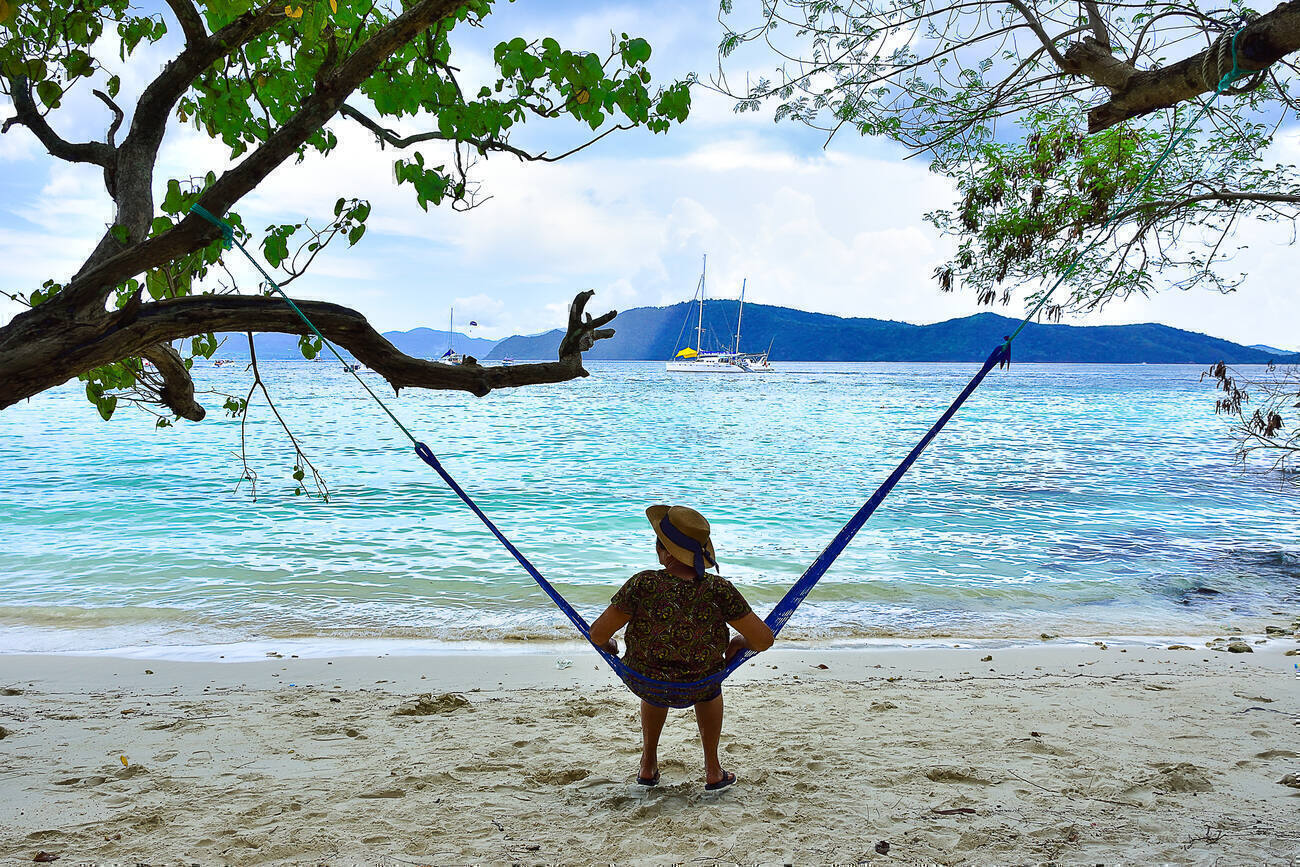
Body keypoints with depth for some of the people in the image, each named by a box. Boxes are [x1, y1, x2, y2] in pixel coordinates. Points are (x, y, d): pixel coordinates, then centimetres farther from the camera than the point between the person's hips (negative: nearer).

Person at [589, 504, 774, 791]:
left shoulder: (643, 585, -25)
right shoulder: (719, 590, -21)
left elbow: (598, 634, -20)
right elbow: (764, 639, -17)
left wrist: (607, 645, 5)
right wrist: (739, 644, 6)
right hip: (699, 689, 0)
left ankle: (648, 765, 46)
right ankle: (713, 770, 39)